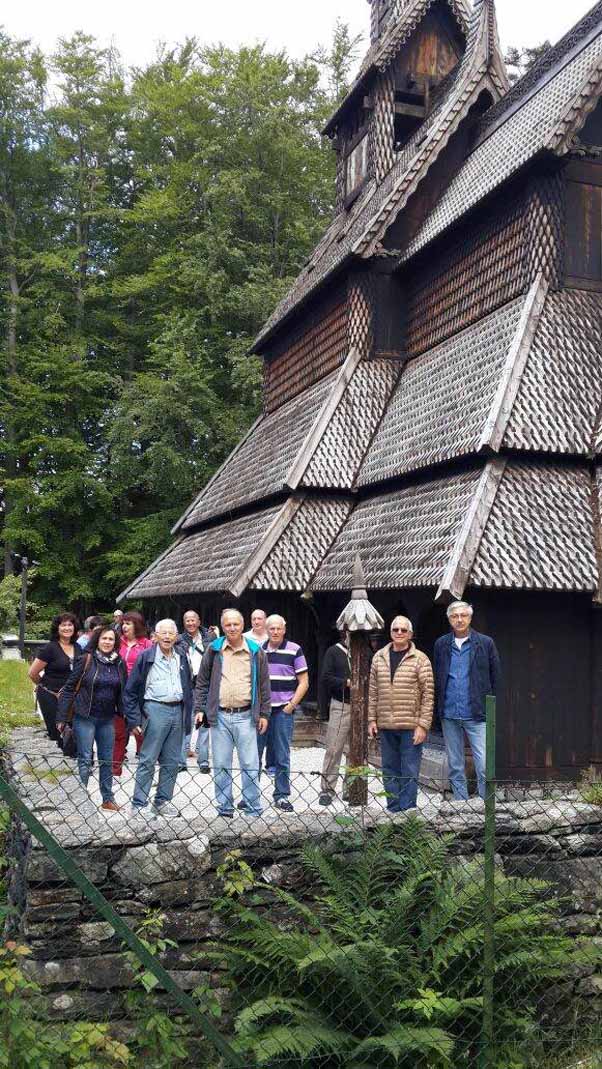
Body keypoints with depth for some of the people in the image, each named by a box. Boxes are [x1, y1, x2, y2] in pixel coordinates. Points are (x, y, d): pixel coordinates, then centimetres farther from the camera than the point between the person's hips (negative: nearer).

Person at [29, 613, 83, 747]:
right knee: (56, 730, 0)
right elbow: (33, 673, -7)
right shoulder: (50, 648, -10)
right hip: (50, 696, -4)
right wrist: (45, 686, 8)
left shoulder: (77, 648, 6)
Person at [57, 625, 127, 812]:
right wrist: (62, 717, -9)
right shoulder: (86, 660, -8)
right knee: (85, 759, 0)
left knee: (107, 759, 11)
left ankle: (108, 799, 21)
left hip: (107, 719, 4)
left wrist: (125, 715, 5)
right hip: (85, 717, -4)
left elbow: (123, 692, 10)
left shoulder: (119, 663, 4)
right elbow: (69, 688, -7)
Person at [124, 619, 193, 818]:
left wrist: (187, 717, 10)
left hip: (177, 711, 5)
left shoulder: (181, 659, 13)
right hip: (155, 710, -5)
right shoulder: (146, 657, -2)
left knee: (171, 762, 9)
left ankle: (163, 801, 20)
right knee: (148, 761, -3)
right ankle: (138, 805, 4)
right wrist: (134, 720, -7)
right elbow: (130, 691, -3)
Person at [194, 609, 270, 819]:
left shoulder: (256, 652, 4)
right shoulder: (214, 650, 5)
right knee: (221, 766, 7)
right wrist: (199, 709, 4)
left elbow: (264, 685, 8)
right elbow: (202, 682, 10)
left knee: (250, 766, 1)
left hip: (246, 716, -1)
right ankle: (225, 808, 18)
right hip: (219, 716, 1)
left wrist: (264, 714, 5)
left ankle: (254, 809, 9)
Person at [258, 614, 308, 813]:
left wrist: (291, 705, -6)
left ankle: (282, 796, 12)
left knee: (282, 757, 2)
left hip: (283, 710, -2)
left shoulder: (294, 650, 0)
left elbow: (304, 682, 1)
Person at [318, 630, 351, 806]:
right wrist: (346, 682, -13)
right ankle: (327, 789, 4)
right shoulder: (334, 652, 2)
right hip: (340, 705, -3)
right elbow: (326, 678, -4)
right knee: (333, 749, -4)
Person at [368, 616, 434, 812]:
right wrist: (372, 719, 7)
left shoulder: (420, 659, -3)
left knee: (409, 772, -2)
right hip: (385, 726, 4)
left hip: (411, 727, -4)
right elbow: (373, 691, 13)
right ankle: (393, 810, 20)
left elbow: (428, 695, -5)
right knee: (389, 771, 11)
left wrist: (423, 725, -10)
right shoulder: (379, 658, 10)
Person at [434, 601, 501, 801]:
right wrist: (440, 704, 6)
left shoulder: (485, 643, 0)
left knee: (484, 765, -8)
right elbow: (436, 678, 12)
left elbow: (496, 677, 4)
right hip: (449, 715, 3)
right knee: (455, 767, 11)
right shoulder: (441, 644, 7)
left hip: (477, 714, -3)